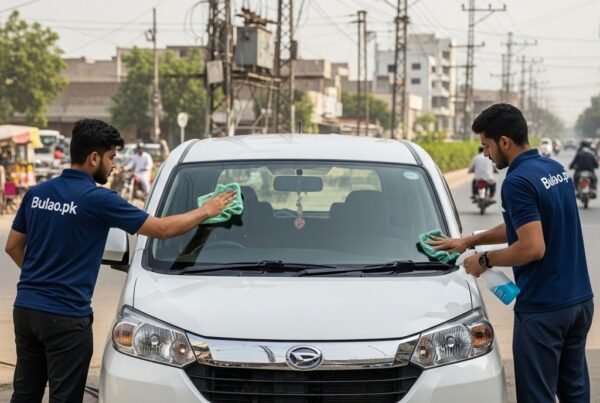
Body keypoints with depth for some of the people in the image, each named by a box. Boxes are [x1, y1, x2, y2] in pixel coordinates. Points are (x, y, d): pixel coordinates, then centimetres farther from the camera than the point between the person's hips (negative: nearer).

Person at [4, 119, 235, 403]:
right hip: (66, 316, -7)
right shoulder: (98, 199, -14)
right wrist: (205, 211, 4)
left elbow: (13, 246, 14)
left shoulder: (36, 193, 6)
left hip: (25, 308, 7)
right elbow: (162, 229, -9)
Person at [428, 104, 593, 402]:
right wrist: (470, 241, 22)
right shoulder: (556, 170, 11)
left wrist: (485, 260, -11)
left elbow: (533, 247, -26)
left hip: (542, 309, -9)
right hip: (579, 300, 9)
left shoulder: (518, 181, -19)